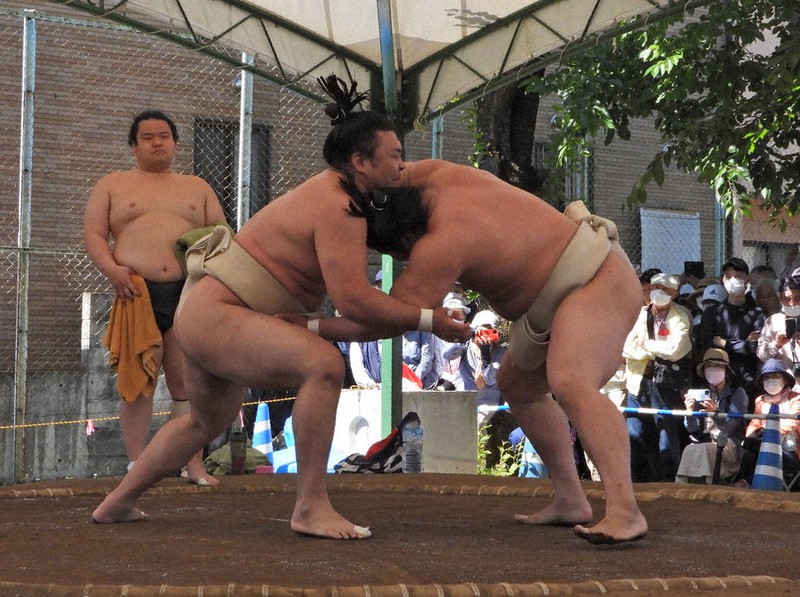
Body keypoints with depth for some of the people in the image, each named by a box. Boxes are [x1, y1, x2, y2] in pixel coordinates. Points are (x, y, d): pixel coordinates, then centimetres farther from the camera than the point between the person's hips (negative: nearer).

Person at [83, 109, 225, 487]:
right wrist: (112, 269, -11)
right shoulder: (113, 185, 16)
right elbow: (94, 233, 7)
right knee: (137, 381, -5)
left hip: (188, 294, 2)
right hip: (138, 294, -1)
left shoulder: (197, 188, 22)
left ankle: (195, 464, 0)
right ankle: (136, 463, -1)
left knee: (187, 381, -2)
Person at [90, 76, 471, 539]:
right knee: (323, 363, -30)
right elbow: (354, 300, -28)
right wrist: (430, 320, -21)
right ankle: (311, 507, -27)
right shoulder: (339, 210, -19)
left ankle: (118, 503, 44)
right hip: (215, 315, -11)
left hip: (203, 315, 11)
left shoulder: (331, 190, 11)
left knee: (210, 421, 32)